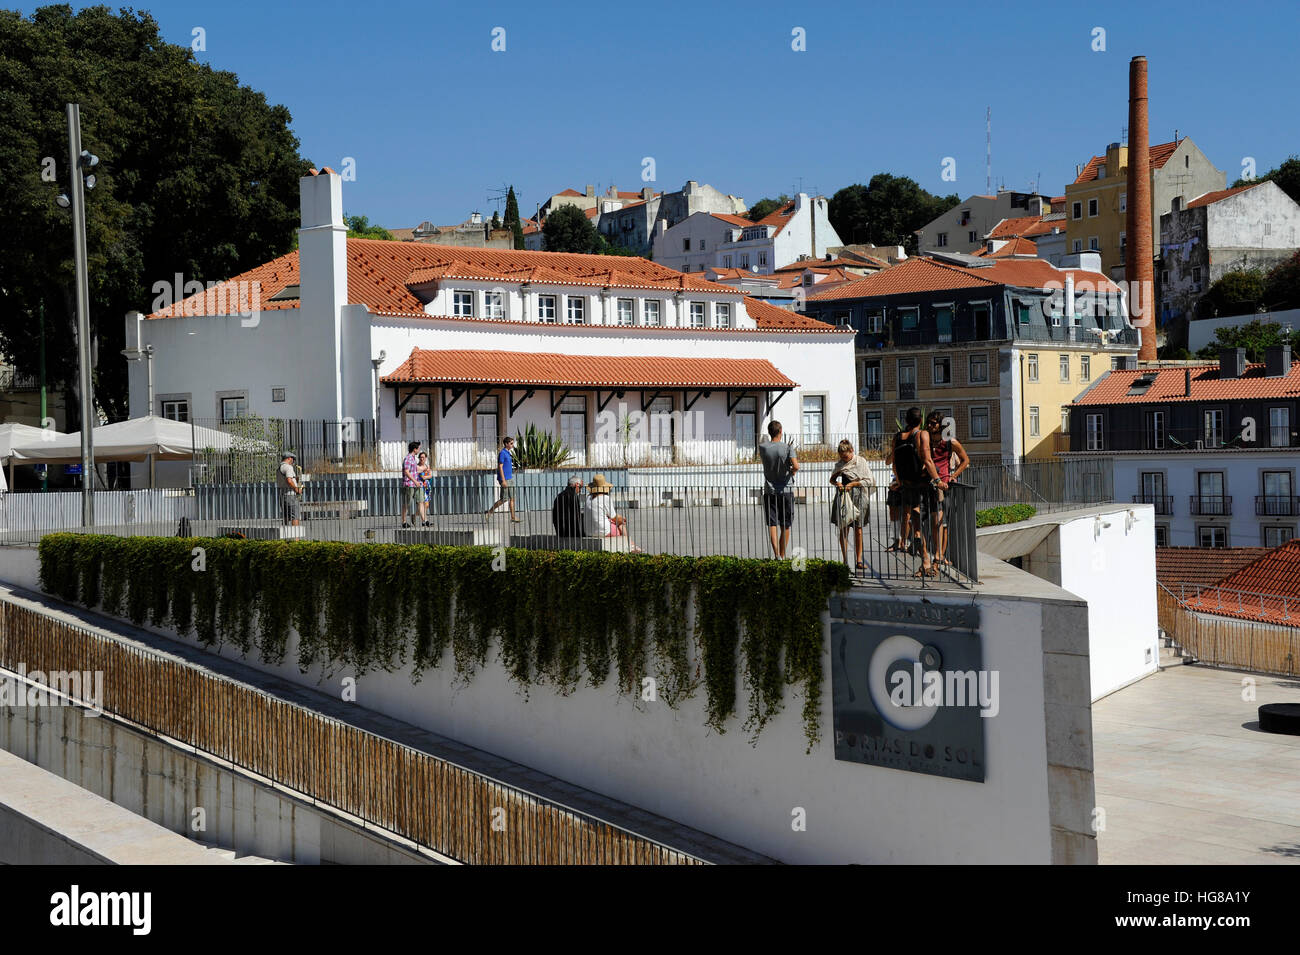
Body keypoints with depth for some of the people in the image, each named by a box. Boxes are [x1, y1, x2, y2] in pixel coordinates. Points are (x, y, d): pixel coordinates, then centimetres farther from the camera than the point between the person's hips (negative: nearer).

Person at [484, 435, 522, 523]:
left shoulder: (508, 453, 14)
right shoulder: (502, 453, -14)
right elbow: (500, 467, -18)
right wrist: (503, 480, -21)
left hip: (509, 478, 9)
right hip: (504, 479, -9)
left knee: (512, 498, 7)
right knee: (504, 499, -5)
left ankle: (513, 517, 9)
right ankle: (488, 512, 4)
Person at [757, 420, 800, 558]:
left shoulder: (762, 447, -2)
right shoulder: (787, 448, -8)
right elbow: (796, 466, -21)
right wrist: (792, 472, 1)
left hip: (769, 491, 1)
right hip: (786, 491, -1)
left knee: (772, 524, -4)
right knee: (785, 526, 11)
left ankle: (776, 554, -20)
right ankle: (782, 556, 17)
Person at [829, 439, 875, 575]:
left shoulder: (861, 461, 0)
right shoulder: (839, 463, 10)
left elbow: (869, 481, -3)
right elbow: (832, 478, 18)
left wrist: (853, 484, -12)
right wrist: (836, 483, -4)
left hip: (858, 497, -2)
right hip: (843, 497, 2)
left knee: (858, 530, 1)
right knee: (843, 529, -2)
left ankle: (858, 560, 7)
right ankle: (845, 560, 2)